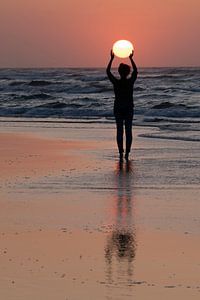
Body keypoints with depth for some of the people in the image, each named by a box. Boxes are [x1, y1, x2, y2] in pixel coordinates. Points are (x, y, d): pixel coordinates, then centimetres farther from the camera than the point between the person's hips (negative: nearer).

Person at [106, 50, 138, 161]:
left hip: (118, 109, 0)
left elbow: (108, 71, 3)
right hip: (129, 109, 0)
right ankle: (127, 153, 0)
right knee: (128, 131, 4)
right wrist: (131, 59, 13)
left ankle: (121, 152, -1)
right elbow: (135, 71, 9)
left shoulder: (116, 82, -9)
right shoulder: (130, 82, -8)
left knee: (119, 131, 4)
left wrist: (111, 59, 7)